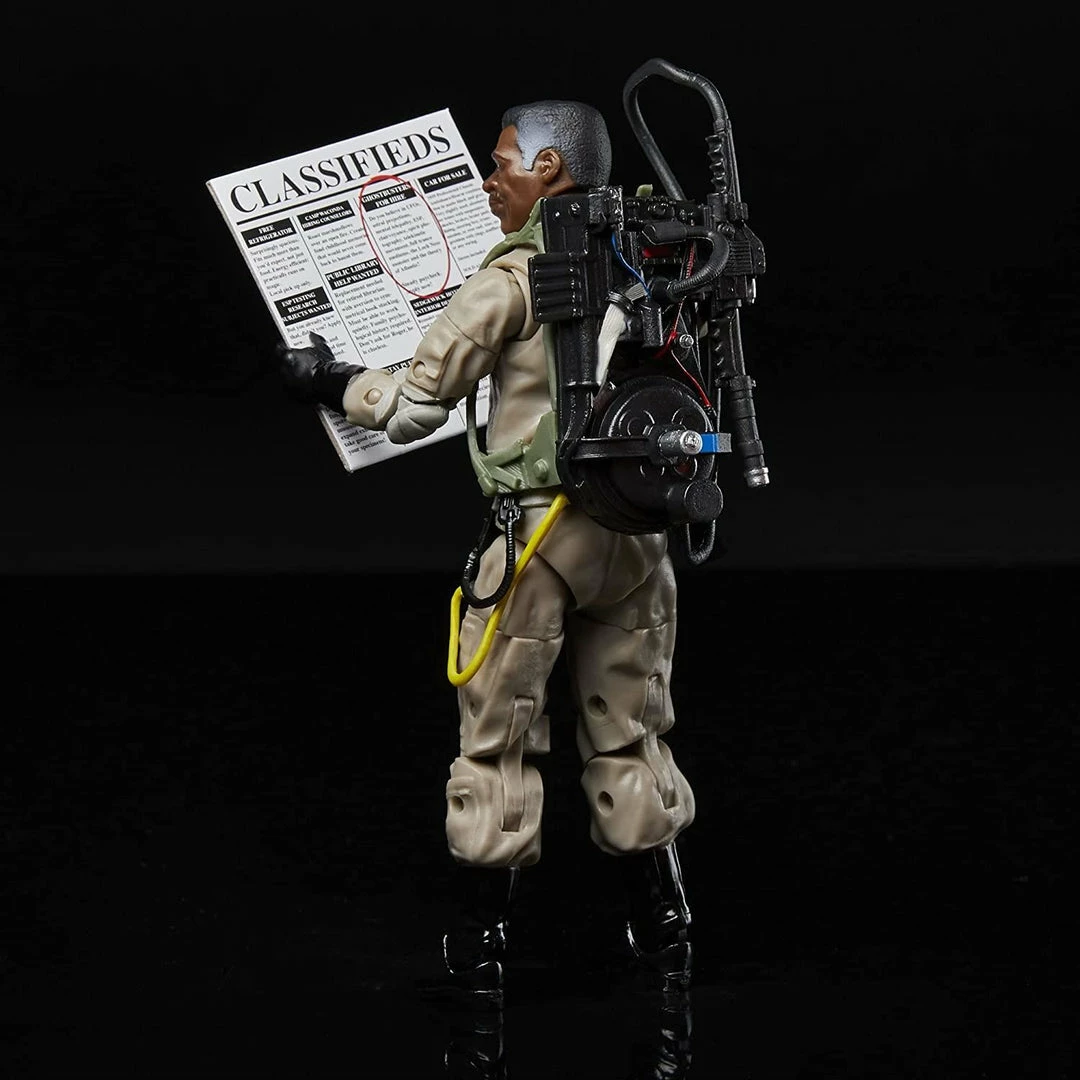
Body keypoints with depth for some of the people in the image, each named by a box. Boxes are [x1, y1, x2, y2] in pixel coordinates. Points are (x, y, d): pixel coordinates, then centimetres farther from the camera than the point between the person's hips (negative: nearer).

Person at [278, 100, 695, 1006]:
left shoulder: (515, 278, -10)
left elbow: (413, 409, -8)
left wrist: (329, 381, 7)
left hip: (537, 526, -5)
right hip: (638, 530, 5)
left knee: (501, 740, 5)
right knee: (631, 737, 14)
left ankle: (481, 942, 10)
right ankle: (665, 933, 17)